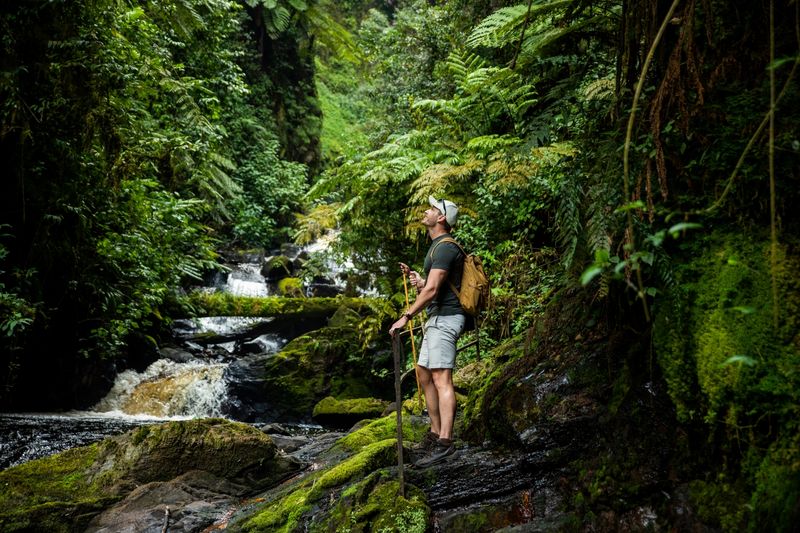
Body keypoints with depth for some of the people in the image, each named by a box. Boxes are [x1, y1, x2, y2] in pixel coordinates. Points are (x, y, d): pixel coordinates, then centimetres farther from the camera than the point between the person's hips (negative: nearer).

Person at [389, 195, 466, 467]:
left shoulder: (444, 247, -14)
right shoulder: (437, 246, 20)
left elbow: (432, 290, -22)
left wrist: (406, 317, -21)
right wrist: (417, 279, 11)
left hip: (445, 319, -11)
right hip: (437, 319, 11)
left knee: (441, 378, -16)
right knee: (424, 374, 15)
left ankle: (445, 442, -21)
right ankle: (435, 433, 20)